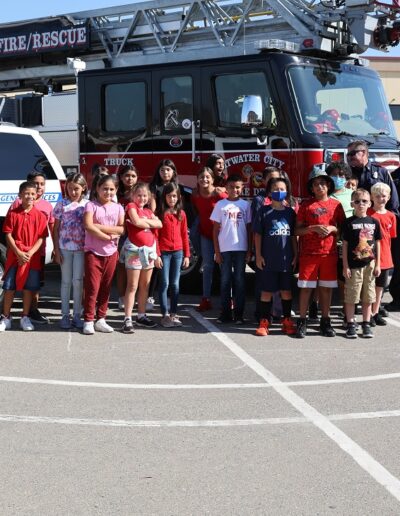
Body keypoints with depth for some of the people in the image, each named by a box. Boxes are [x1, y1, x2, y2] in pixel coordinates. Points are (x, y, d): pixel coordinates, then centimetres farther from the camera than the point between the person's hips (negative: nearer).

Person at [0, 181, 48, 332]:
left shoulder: (40, 216, 0)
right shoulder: (13, 213, -1)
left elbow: (41, 238, -2)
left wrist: (30, 253, -14)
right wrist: (19, 253, -13)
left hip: (33, 257, 1)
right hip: (14, 256, 0)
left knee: (29, 288, 6)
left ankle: (25, 318, 18)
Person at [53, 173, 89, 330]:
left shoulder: (87, 205, 2)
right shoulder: (62, 204, 2)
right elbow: (56, 229, 4)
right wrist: (56, 250, -2)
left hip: (81, 248, 0)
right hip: (64, 247, 0)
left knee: (78, 281, 2)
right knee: (66, 281, 7)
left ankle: (77, 315, 10)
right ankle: (65, 315, 11)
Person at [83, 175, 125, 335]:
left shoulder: (118, 208, 8)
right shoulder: (91, 205, -2)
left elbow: (122, 229, -4)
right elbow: (88, 226, -16)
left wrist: (99, 227, -14)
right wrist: (108, 236, -15)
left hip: (111, 253, 4)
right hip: (93, 252, -4)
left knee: (106, 288, 8)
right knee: (92, 287, -5)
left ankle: (100, 319, 16)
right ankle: (88, 321, 1)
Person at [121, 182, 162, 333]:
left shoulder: (148, 211, 17)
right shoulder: (131, 206, -2)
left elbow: (159, 224, 3)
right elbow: (137, 222, -19)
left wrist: (144, 221, -8)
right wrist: (151, 222, -2)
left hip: (149, 249, 7)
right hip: (134, 250, -7)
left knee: (145, 285, 11)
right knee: (132, 286, -7)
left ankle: (141, 316, 20)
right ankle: (128, 319, -7)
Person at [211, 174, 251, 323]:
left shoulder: (245, 205, 7)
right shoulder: (220, 205, 3)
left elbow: (249, 229, 8)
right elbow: (216, 229, 3)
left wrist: (249, 250, 1)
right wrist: (217, 251, -2)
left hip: (241, 248, 1)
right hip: (225, 249, 0)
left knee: (239, 281, 3)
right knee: (225, 281, 3)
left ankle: (239, 314, 8)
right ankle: (225, 313, 9)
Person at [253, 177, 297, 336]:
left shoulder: (290, 212, 8)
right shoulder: (264, 211, 0)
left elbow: (293, 236, 11)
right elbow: (258, 234, 0)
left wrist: (295, 255, 5)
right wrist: (258, 255, -4)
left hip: (286, 259, 2)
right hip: (268, 259, -2)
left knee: (286, 291, 8)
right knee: (266, 291, 3)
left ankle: (287, 321, 18)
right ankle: (264, 322, 9)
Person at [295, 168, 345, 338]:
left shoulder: (336, 205, 6)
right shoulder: (306, 205, 2)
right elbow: (297, 230, -1)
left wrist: (332, 229, -9)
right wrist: (314, 228, -15)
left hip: (329, 253, 2)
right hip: (308, 253, -2)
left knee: (326, 288, 7)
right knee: (306, 288, 0)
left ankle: (325, 322, 17)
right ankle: (301, 322, 7)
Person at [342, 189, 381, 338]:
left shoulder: (374, 222, 6)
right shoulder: (349, 223, -3)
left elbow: (377, 244, 9)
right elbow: (345, 245, -3)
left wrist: (377, 265, 6)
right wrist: (345, 266, -6)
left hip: (369, 265, 3)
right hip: (353, 265, -3)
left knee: (368, 297, 9)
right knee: (351, 296, 1)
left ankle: (366, 324, 18)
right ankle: (350, 325, 10)